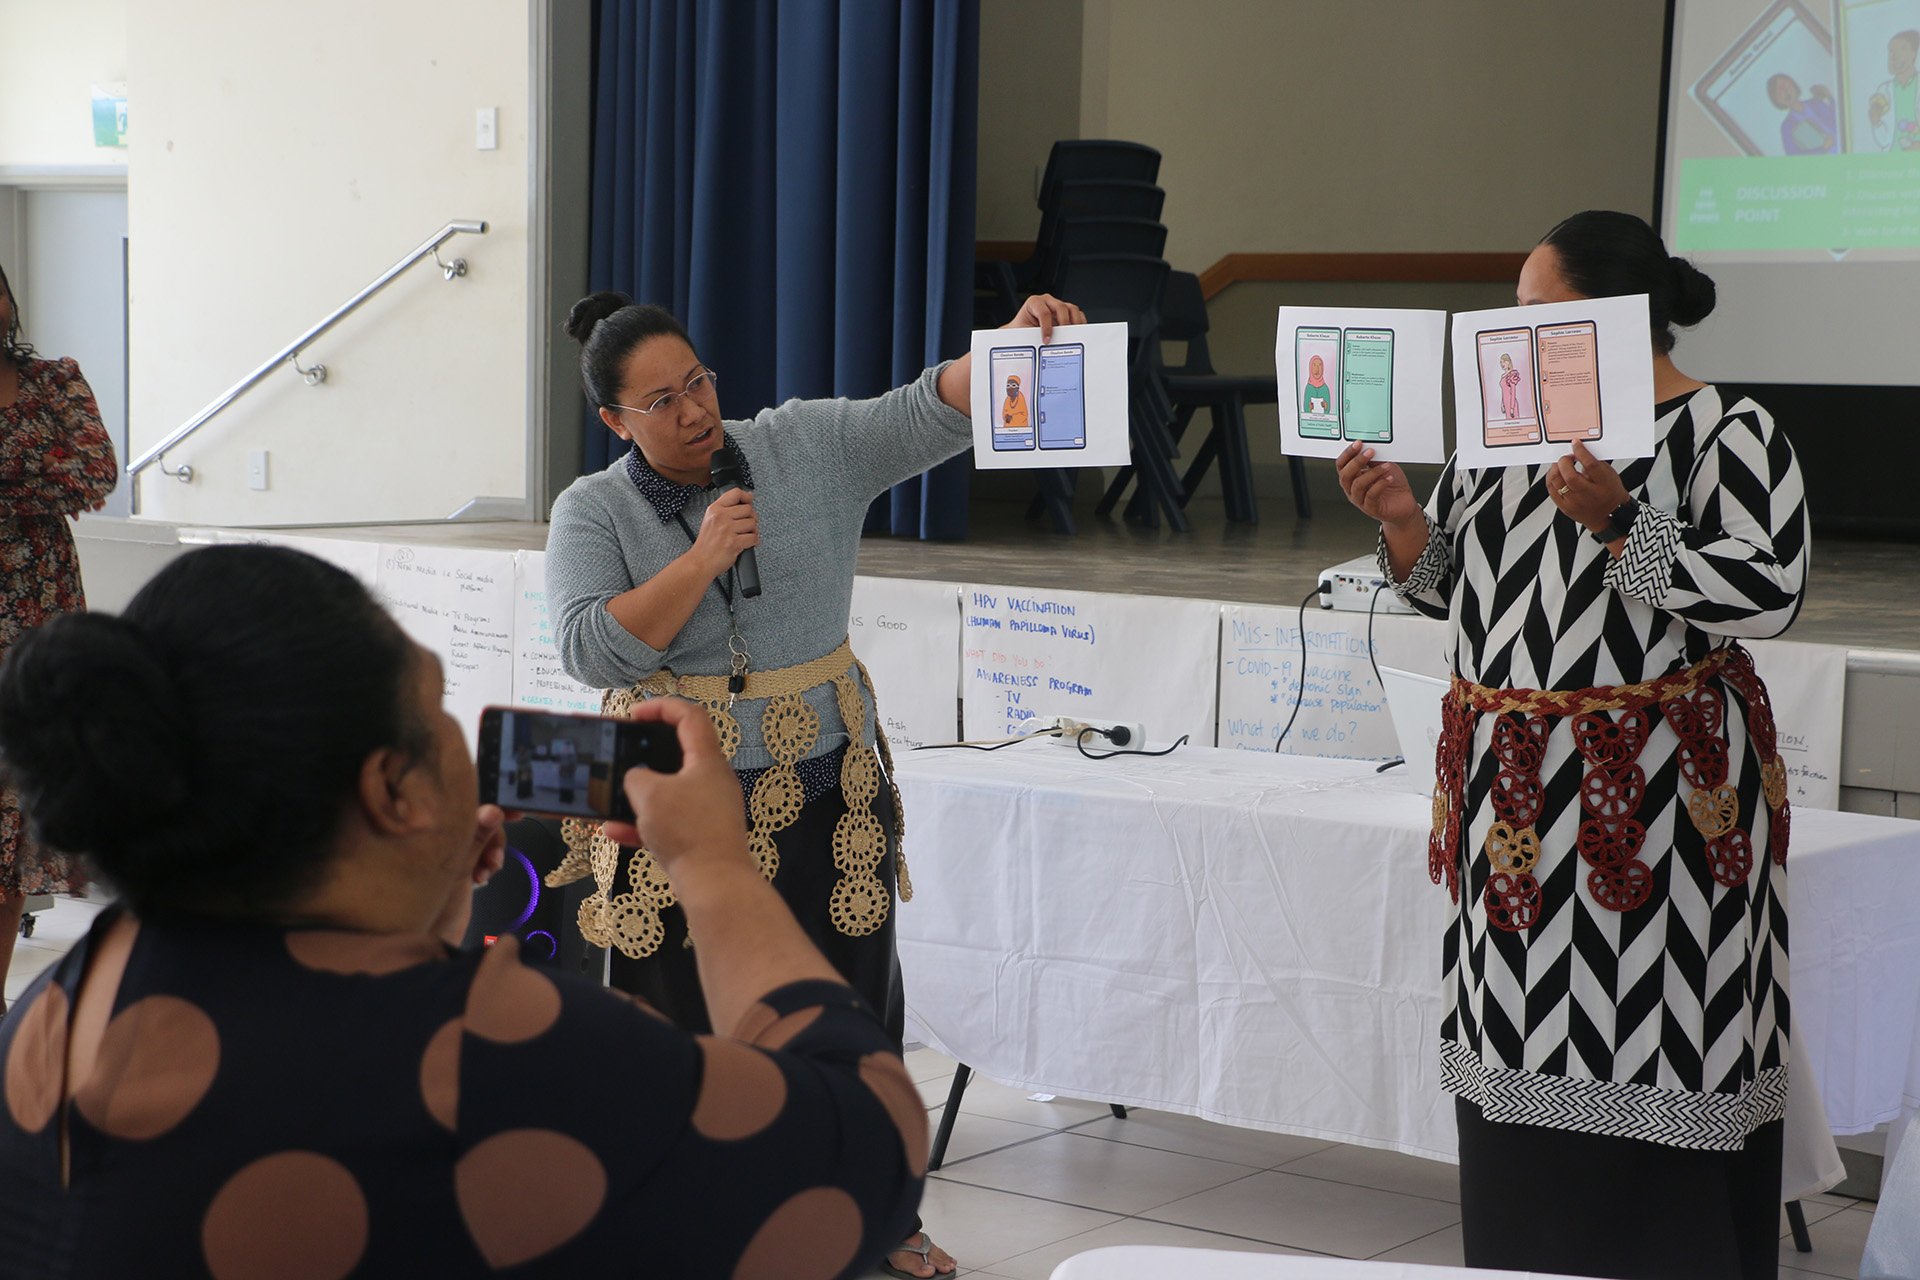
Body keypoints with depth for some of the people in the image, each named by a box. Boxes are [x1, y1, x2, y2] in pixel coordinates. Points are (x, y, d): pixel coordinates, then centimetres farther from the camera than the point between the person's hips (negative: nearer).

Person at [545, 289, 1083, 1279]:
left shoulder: (808, 447, 2)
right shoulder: (593, 512, -1)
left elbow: (927, 415, -6)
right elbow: (589, 650, -14)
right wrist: (702, 559, -18)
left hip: (822, 791, 2)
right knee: (679, 1012, 1)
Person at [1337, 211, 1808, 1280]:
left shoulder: (1728, 431, -7)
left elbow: (1771, 591, -17)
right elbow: (1444, 583, 18)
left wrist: (1617, 523, -24)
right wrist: (1402, 514, -2)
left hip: (1649, 798, -6)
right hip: (1516, 794, 7)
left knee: (1646, 1073, -5)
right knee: (1526, 1073, 12)